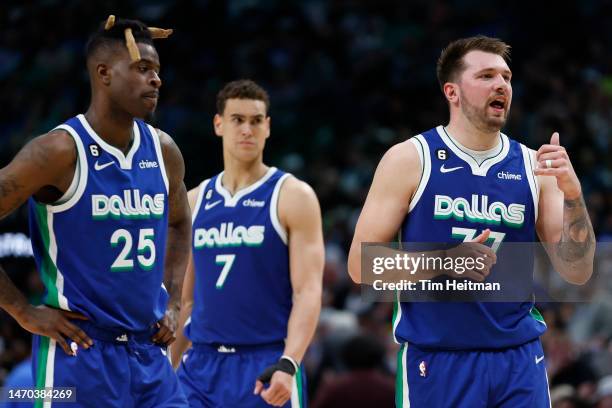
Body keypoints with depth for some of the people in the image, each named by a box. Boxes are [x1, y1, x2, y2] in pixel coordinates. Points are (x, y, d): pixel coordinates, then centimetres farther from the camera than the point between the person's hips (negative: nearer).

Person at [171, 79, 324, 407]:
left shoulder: (293, 196, -3)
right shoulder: (195, 201, 12)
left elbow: (308, 291, -11)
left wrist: (288, 365, -25)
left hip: (267, 370, -4)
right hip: (201, 366, 4)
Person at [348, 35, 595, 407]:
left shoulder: (534, 166, 6)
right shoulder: (409, 160, -2)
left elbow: (577, 273, 3)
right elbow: (361, 266, -4)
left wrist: (572, 193, -11)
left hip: (520, 361, 3)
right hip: (436, 362, -3)